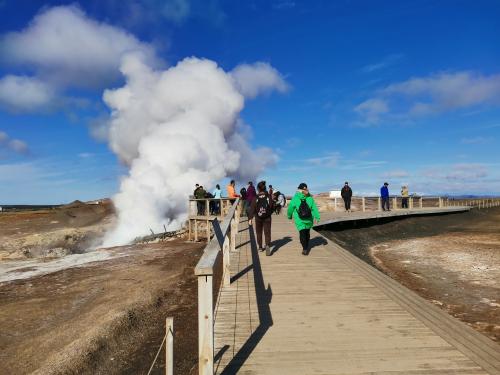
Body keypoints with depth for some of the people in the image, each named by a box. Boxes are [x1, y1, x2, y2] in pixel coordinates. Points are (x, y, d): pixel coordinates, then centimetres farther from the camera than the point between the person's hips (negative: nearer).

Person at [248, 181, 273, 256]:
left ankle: (260, 247, 26)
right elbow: (271, 207, 2)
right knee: (267, 232, 0)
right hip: (267, 218, 0)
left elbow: (252, 208, -11)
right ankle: (267, 245, -22)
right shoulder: (269, 197, -5)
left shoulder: (255, 198, -8)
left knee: (259, 232, 18)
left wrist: (250, 218, -10)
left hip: (258, 218, 0)